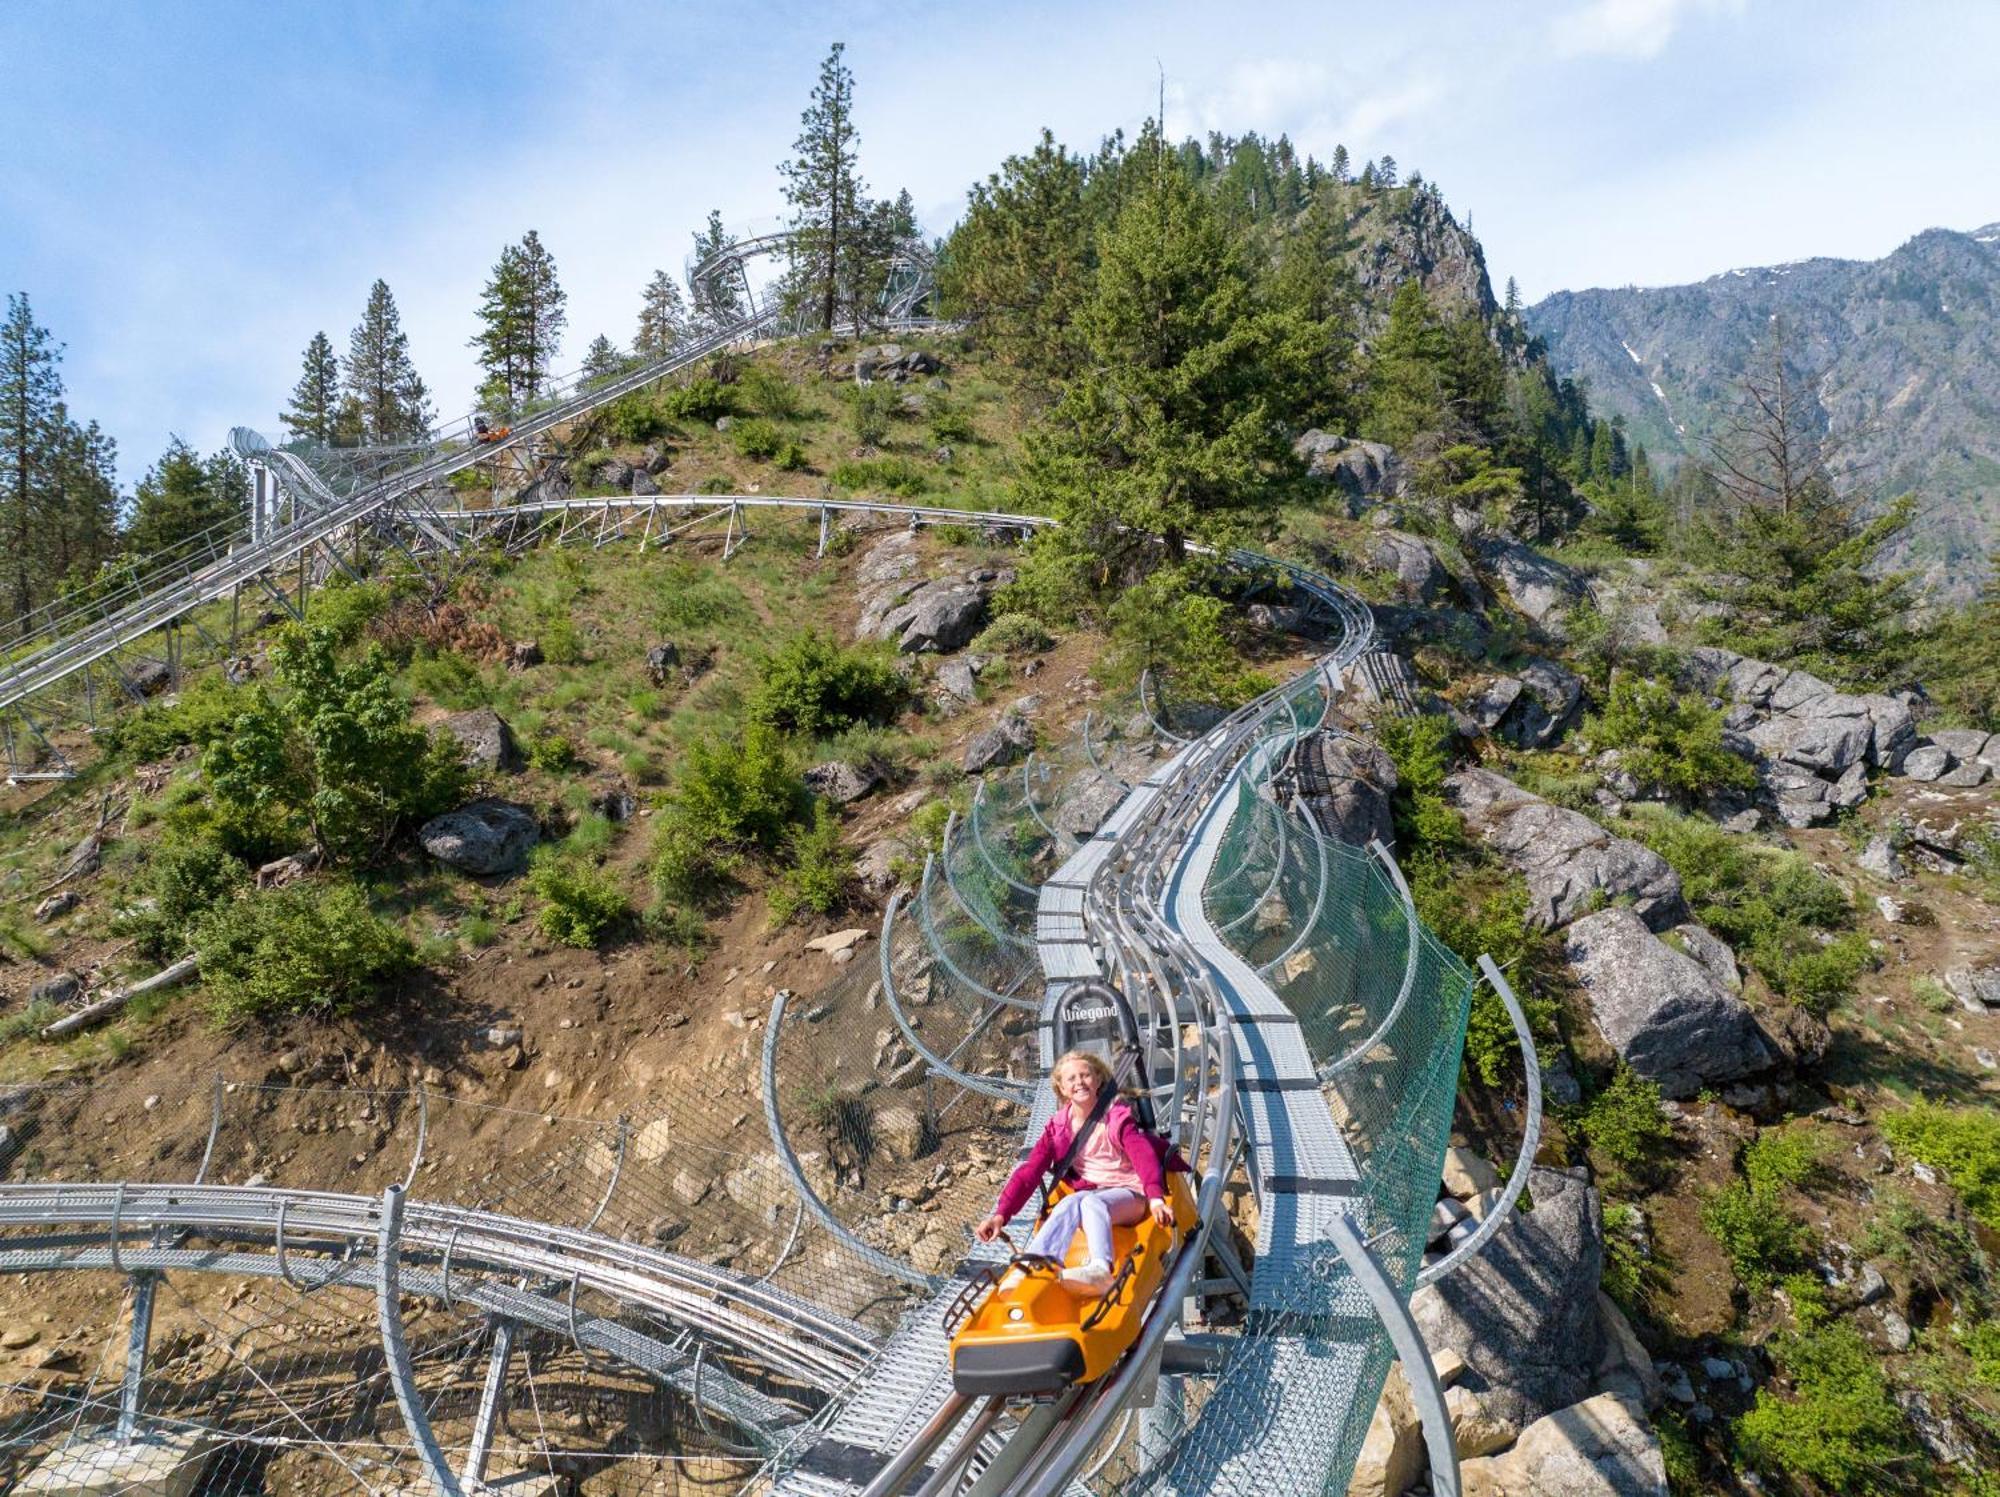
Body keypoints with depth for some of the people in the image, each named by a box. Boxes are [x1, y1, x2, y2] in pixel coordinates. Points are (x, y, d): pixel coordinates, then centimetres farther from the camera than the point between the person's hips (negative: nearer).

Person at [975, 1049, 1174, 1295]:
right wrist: (1001, 1214, -16)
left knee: (1092, 1202, -34)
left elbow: (1144, 1156, -20)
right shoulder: (1058, 1126, 6)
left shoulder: (1119, 1116, -4)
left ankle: (1100, 1269, -62)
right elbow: (1029, 1171, -2)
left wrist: (1155, 1198, -40)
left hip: (1129, 1194, -3)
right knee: (1070, 1203, -30)